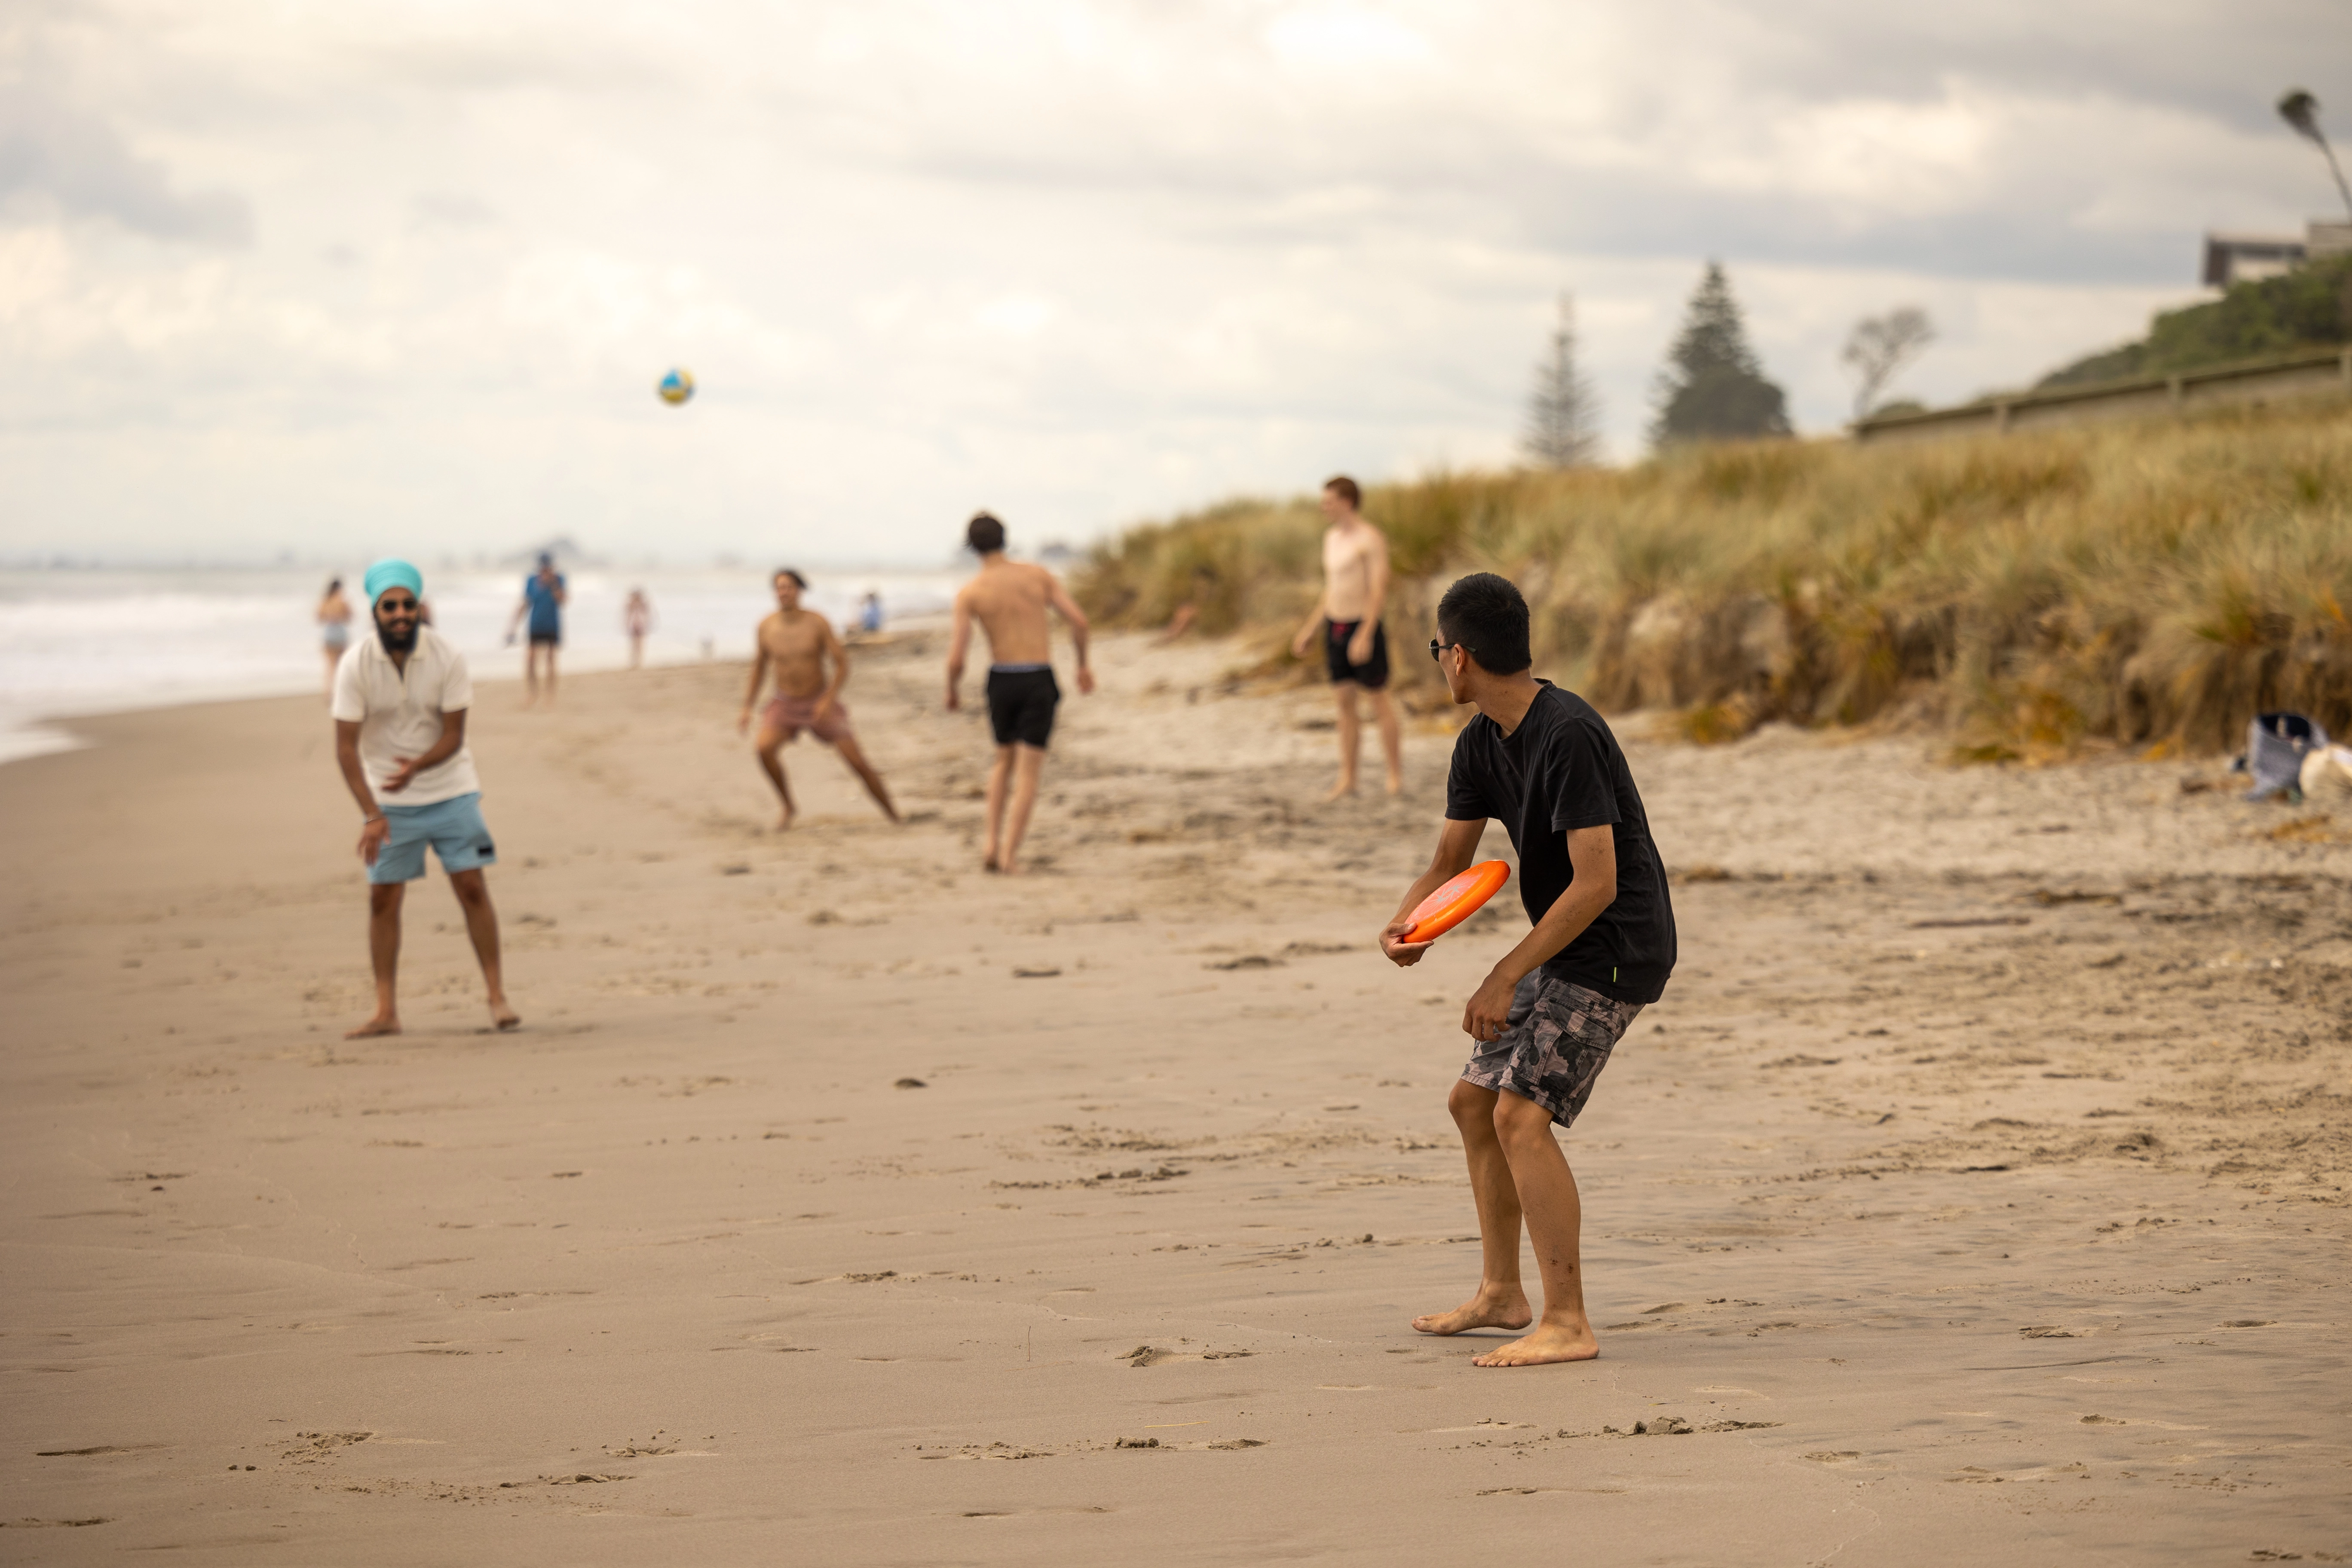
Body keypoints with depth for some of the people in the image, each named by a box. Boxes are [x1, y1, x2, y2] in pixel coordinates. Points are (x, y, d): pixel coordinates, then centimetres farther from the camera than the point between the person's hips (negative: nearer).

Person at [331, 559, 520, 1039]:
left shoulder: (446, 658, -14)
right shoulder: (355, 667, -15)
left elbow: (453, 736, -12)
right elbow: (346, 747, -14)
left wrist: (416, 767, -33)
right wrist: (372, 815, -23)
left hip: (450, 788, 0)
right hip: (389, 800, 0)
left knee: (472, 887, -6)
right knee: (382, 898, -1)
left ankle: (497, 997, 2)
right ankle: (386, 1012, 6)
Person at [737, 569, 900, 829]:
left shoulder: (818, 623, -18)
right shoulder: (766, 627, -10)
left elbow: (843, 664, -16)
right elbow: (759, 666, 7)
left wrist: (828, 700, -31)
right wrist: (747, 709, 3)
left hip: (821, 704, -2)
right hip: (785, 705, 2)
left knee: (857, 761, -8)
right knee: (765, 749, -28)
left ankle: (895, 817, 12)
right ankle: (788, 806, -3)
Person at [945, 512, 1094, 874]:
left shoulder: (969, 593, -5)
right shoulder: (1039, 575, -1)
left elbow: (956, 658, -11)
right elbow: (1078, 619, -7)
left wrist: (952, 691, 11)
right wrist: (1084, 664, 9)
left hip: (1001, 681, 1)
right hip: (1039, 682, -1)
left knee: (1005, 760, 24)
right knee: (1028, 773, 4)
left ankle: (993, 845, 15)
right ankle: (1009, 855, -8)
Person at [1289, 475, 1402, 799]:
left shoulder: (1371, 539, -13)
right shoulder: (1332, 537, 13)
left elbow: (1379, 589, -19)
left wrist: (1365, 635, -26)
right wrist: (1310, 630, 17)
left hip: (1364, 627, -8)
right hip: (1335, 628, 8)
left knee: (1380, 702, 1)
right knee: (1344, 703, 6)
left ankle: (1396, 776, 9)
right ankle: (1347, 779, 8)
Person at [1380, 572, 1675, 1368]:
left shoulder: (1569, 736, -24)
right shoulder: (1481, 743, 6)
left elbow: (1596, 884, -26)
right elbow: (1449, 863, 12)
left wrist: (1506, 976, -24)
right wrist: (1404, 925, -10)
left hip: (1617, 947, -10)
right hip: (1563, 949, 10)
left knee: (1521, 1114, -18)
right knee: (1474, 1100, 15)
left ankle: (1568, 1324, -18)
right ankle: (1501, 1294, 27)